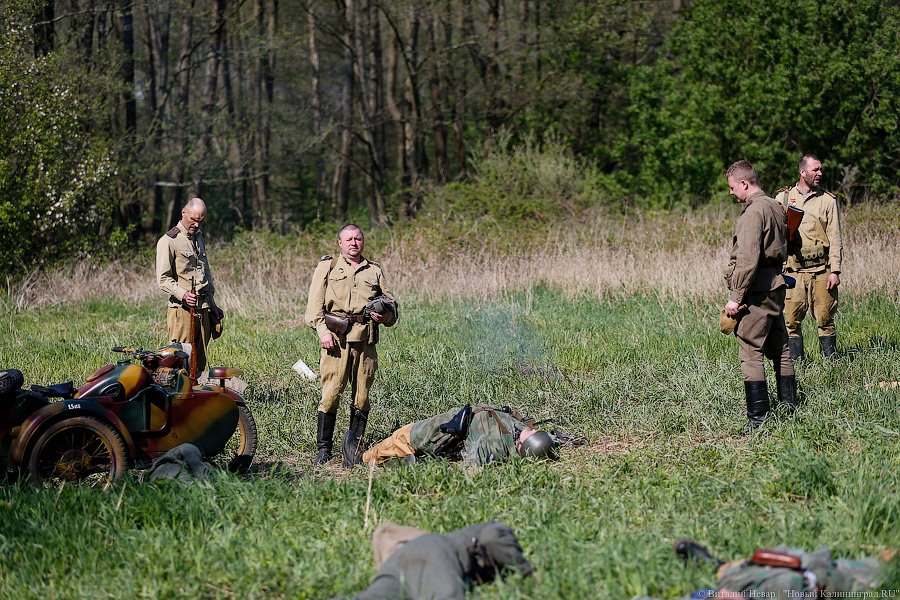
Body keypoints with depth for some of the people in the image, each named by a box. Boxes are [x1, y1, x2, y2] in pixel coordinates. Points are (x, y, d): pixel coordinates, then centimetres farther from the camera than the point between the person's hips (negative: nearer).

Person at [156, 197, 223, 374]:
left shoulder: (199, 238, 20)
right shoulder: (169, 241, -6)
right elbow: (163, 279, -10)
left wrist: (212, 304, 25)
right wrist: (183, 294, -25)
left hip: (204, 308, 7)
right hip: (182, 308, -7)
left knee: (200, 361, 5)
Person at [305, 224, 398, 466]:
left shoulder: (375, 271, 20)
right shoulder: (327, 267, 11)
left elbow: (392, 306, 22)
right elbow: (314, 304, 4)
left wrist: (384, 316, -1)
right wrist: (322, 331, -10)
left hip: (366, 340, 3)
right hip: (336, 338, -3)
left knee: (361, 398, 3)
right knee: (331, 394, -8)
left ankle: (353, 448, 12)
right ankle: (323, 449, -2)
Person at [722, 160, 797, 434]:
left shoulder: (753, 211, -16)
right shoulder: (774, 206, 14)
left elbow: (748, 259, -22)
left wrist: (735, 296, -18)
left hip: (756, 290, -10)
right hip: (776, 285, 10)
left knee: (750, 353, -8)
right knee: (779, 349, 15)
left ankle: (758, 419, -11)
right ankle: (791, 408, 21)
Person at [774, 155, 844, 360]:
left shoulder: (828, 200, 6)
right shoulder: (783, 198, 9)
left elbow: (835, 239, 3)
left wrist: (835, 271, -4)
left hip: (821, 270, -1)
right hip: (793, 270, 1)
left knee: (825, 319, 0)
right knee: (792, 320, 0)